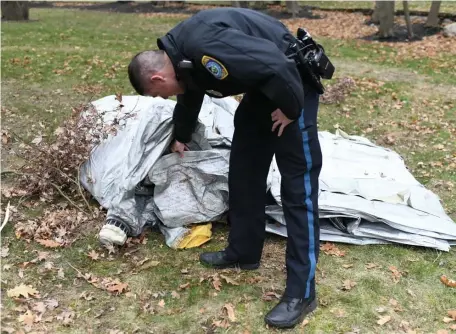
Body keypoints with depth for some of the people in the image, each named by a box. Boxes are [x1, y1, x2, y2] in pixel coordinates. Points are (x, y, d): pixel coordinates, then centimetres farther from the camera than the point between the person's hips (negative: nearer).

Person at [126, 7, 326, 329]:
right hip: (264, 85, 10)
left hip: (291, 79, -10)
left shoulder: (203, 48, -29)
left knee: (298, 182, -8)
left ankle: (301, 293, -2)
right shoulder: (183, 57, 5)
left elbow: (276, 65, -33)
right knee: (244, 167, 13)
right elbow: (190, 98, 27)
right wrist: (181, 138, 43)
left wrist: (290, 109, -17)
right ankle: (244, 252, 27)